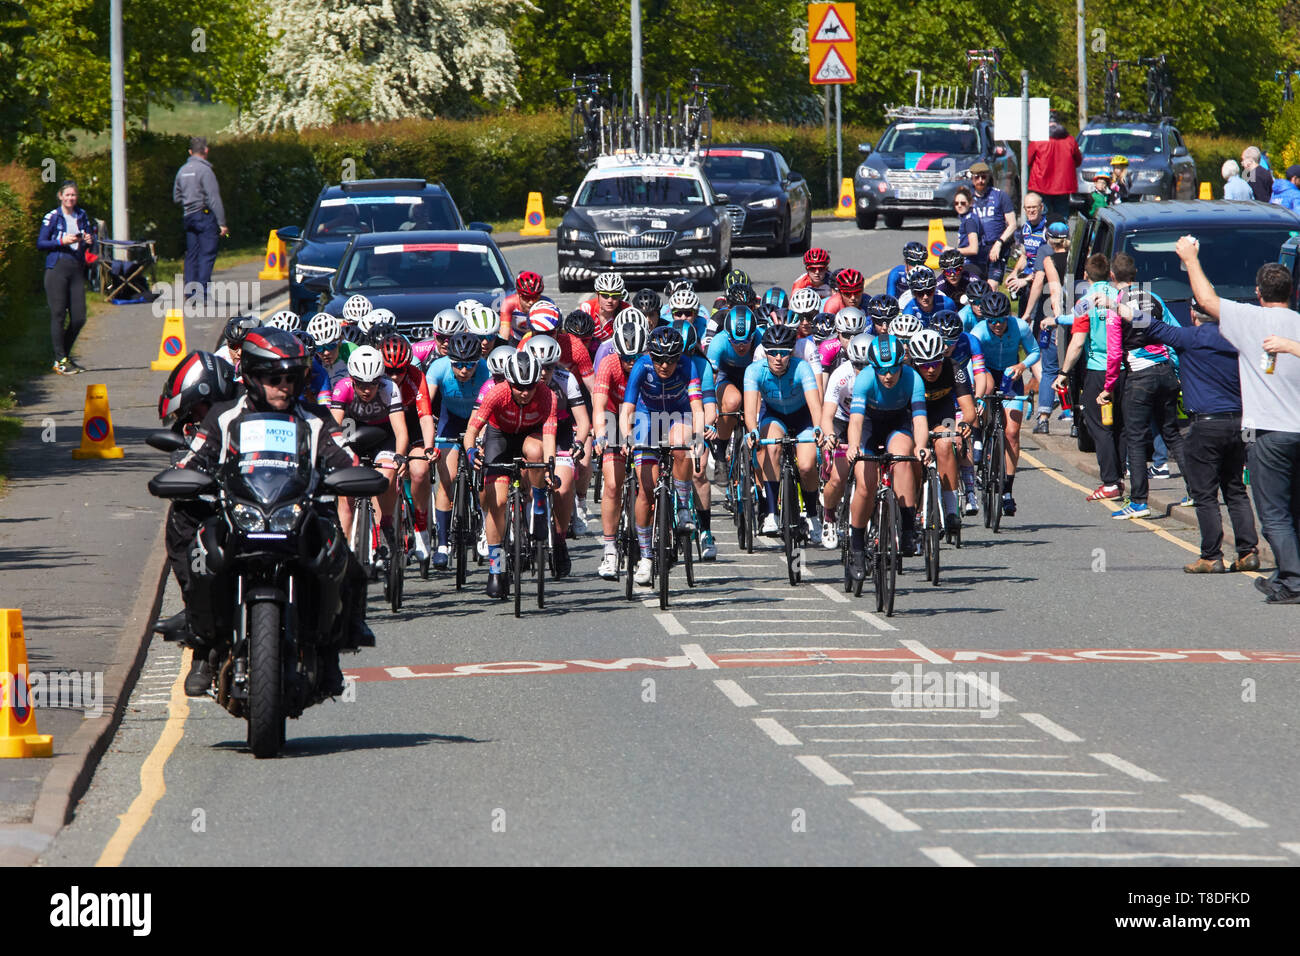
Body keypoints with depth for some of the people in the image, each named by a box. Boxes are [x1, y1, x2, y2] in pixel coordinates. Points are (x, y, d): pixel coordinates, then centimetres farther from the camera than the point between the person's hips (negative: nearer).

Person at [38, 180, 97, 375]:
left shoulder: (82, 216, 14)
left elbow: (90, 238, 21)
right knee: (58, 315, -6)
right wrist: (62, 241, -14)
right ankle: (61, 360, -2)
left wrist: (89, 241, -3)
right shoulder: (52, 217, 0)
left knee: (79, 318, 1)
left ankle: (64, 356, 18)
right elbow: (40, 243, -2)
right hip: (57, 268, -5)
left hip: (77, 269, 5)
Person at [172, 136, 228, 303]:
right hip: (205, 216, -7)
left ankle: (190, 290, 9)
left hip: (189, 217, 7)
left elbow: (176, 198, 18)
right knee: (207, 255, -7)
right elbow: (214, 199, -14)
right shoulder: (205, 170, -12)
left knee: (191, 256, 11)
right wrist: (222, 223, -13)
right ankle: (202, 292, -15)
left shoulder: (182, 171, 11)